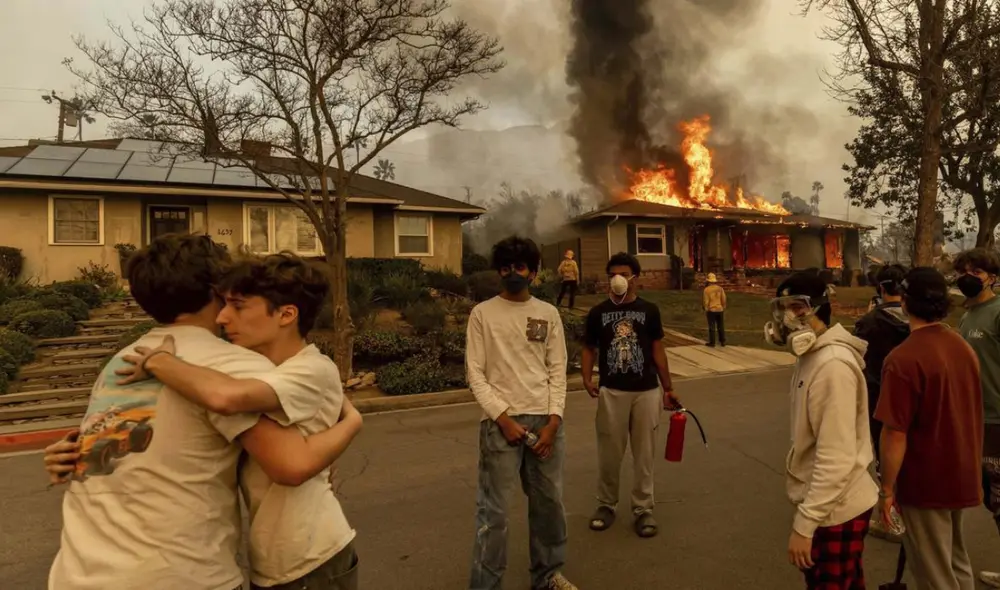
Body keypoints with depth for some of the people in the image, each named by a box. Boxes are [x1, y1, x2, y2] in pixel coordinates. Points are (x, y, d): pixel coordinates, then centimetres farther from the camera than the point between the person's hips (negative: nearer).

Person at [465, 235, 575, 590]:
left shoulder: (549, 314, 7)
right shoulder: (482, 314, -1)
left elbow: (557, 371, 6)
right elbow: (475, 375, -3)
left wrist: (553, 421, -4)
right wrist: (503, 418, -11)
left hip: (545, 419, 3)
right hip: (501, 421, -3)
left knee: (549, 502, 15)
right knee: (494, 510, -1)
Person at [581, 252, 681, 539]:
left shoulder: (649, 310, 2)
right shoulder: (598, 312, 1)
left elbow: (658, 350, 6)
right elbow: (590, 348, 6)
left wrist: (668, 388, 8)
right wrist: (587, 378, -11)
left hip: (646, 391, 1)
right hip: (611, 391, 0)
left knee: (644, 453, 9)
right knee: (609, 453, 8)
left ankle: (643, 508, 24)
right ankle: (606, 504, 27)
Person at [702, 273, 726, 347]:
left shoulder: (706, 289, -11)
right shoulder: (720, 288, 0)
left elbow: (705, 301, -12)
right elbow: (724, 300, 0)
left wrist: (705, 310, 1)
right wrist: (723, 309, 11)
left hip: (711, 310, -4)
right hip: (720, 310, 4)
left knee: (712, 327, 2)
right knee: (721, 326, 11)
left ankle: (712, 342, 6)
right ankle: (722, 342, 16)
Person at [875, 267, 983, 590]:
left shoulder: (903, 359, -25)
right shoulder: (965, 348, 1)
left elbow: (895, 434, -24)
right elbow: (970, 416, 12)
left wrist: (886, 489, -14)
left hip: (925, 484, -8)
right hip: (962, 478, 8)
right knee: (957, 563, 25)